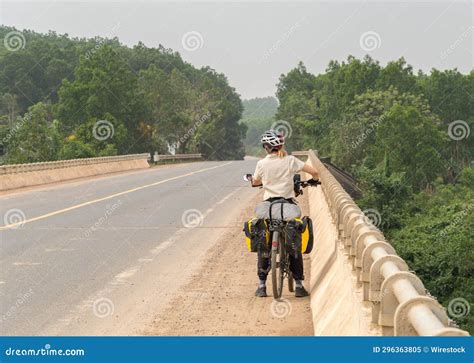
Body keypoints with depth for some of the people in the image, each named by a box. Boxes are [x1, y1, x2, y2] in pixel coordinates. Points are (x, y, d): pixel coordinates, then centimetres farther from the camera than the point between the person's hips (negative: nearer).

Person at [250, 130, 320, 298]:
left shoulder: (262, 163, -3)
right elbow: (314, 172, -2)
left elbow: (255, 182, 12)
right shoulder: (290, 160, -3)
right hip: (289, 205, 0)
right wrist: (313, 180, 20)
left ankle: (261, 285, 7)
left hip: (268, 204, 0)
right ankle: (299, 285, 6)